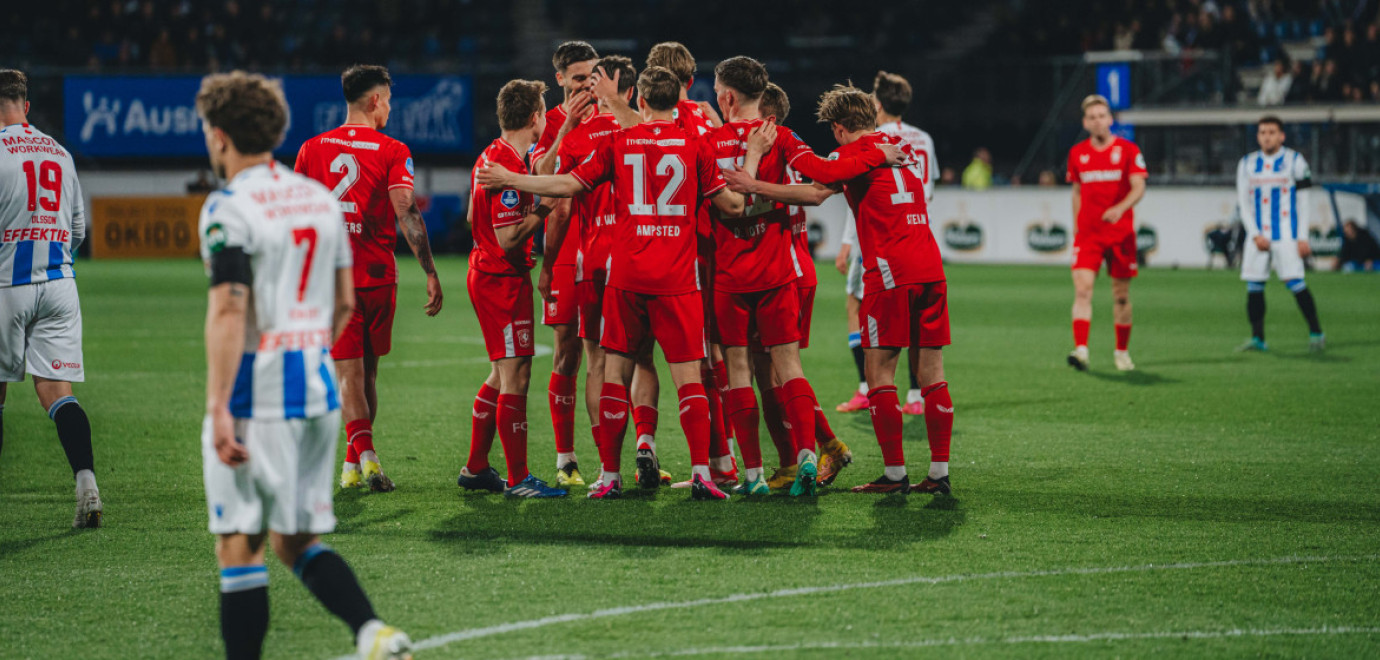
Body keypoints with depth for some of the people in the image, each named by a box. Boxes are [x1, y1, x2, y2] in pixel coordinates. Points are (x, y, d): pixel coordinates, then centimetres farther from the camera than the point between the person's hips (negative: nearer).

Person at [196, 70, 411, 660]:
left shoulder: (228, 209, -11)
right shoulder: (321, 198, 12)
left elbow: (228, 310, -20)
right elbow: (344, 303, 17)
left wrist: (218, 408, -21)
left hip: (255, 396, -7)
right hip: (319, 390, 7)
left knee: (239, 545, 0)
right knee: (297, 541, 13)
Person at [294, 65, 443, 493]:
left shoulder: (312, 149, 5)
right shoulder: (393, 152, -4)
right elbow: (407, 213, -13)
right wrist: (430, 273, -13)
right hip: (377, 276, -1)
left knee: (349, 374, -2)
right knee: (368, 371, 13)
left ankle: (364, 454, -22)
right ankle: (354, 463, 21)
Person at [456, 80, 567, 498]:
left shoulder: (490, 157, 10)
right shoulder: (509, 167, -21)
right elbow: (507, 239, -24)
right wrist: (543, 210, -15)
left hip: (486, 274, 10)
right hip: (504, 279, -10)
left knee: (502, 375, 18)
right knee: (516, 375, -6)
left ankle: (476, 468, 24)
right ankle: (518, 479, -3)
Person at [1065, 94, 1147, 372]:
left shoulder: (1128, 150, -1)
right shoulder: (1077, 153, 8)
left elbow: (1138, 188, -10)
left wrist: (1120, 208, -29)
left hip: (1120, 232, -1)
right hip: (1087, 233, 1)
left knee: (1121, 295, 7)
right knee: (1082, 289, -16)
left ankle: (1122, 352, 22)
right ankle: (1081, 350, -24)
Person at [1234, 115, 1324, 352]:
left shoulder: (1294, 161, 1)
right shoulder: (1247, 164, 10)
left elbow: (1303, 202, 1)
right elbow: (1244, 204, 9)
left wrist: (1303, 238, -6)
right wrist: (1255, 235, -4)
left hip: (1286, 235, -4)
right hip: (1258, 236, 4)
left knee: (1295, 283, -12)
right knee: (1254, 287, 0)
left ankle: (1316, 332, -3)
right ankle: (1257, 338, 7)